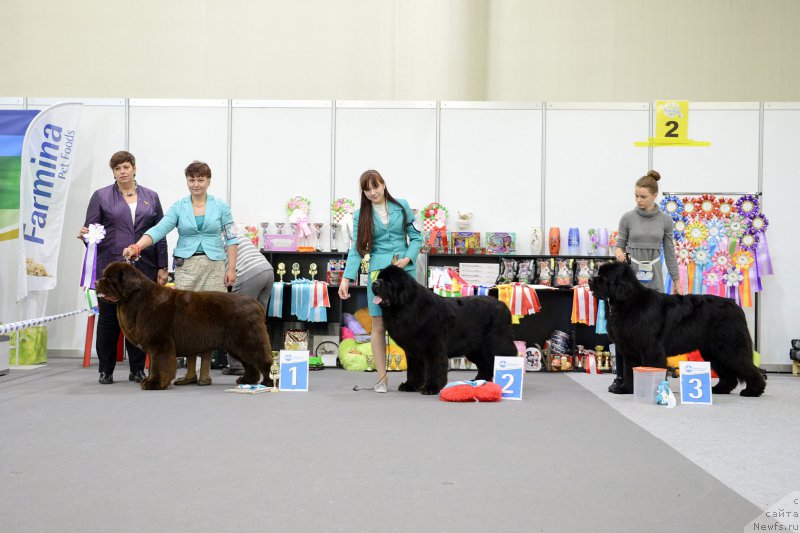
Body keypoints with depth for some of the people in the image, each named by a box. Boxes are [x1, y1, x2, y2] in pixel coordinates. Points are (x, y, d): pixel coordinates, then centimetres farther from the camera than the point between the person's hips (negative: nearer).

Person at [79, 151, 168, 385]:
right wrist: (85, 234, -21)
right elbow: (90, 228, 3)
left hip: (143, 267, 1)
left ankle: (137, 369, 11)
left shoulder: (151, 197, 12)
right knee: (108, 319, 2)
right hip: (109, 266, -1)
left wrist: (162, 267, 5)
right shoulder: (101, 196, 7)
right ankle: (106, 370, 11)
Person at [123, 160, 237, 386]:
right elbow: (159, 230, -6)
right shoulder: (178, 207, 6)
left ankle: (205, 371, 6)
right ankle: (190, 371, 6)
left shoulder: (220, 206, 5)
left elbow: (231, 238, 6)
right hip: (186, 265, 1)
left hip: (214, 264, -1)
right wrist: (137, 246, -23)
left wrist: (231, 268, -2)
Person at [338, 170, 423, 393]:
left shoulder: (401, 206, 7)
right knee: (379, 325, -1)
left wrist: (408, 258, -8)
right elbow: (356, 249, 3)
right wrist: (346, 278, -8)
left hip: (405, 270, 0)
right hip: (378, 272, 0)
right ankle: (382, 378, 4)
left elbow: (416, 237, 9)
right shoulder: (361, 215, 7)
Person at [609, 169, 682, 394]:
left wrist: (677, 280, 6)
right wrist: (618, 252, -19)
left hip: (653, 280, 1)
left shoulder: (665, 220, 3)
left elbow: (669, 252, 8)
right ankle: (621, 377, 3)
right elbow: (619, 244, 5)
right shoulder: (627, 218, -1)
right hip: (630, 276, -1)